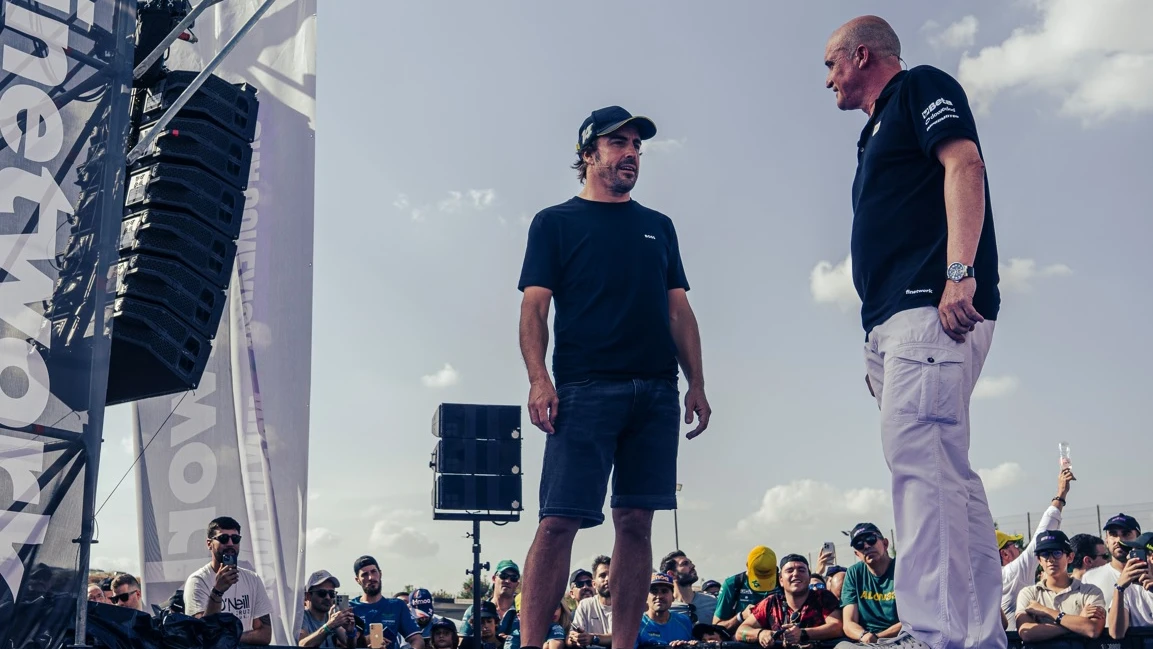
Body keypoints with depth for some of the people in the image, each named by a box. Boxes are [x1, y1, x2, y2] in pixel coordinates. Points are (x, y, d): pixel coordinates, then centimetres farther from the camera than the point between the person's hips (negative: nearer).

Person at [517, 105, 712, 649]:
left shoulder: (658, 227, 22)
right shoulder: (555, 223, 10)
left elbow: (679, 310, 18)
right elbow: (535, 306, 1)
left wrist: (696, 384, 9)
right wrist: (538, 378, -13)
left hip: (656, 390, 4)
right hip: (585, 389, -4)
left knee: (637, 520, 2)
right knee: (559, 520, -10)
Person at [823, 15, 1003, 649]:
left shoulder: (920, 87, 6)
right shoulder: (877, 132, 32)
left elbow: (963, 164, -12)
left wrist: (959, 273, -25)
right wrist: (878, 343, 20)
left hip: (933, 307, -10)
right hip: (896, 320, 10)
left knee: (915, 453, -18)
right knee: (944, 473, 5)